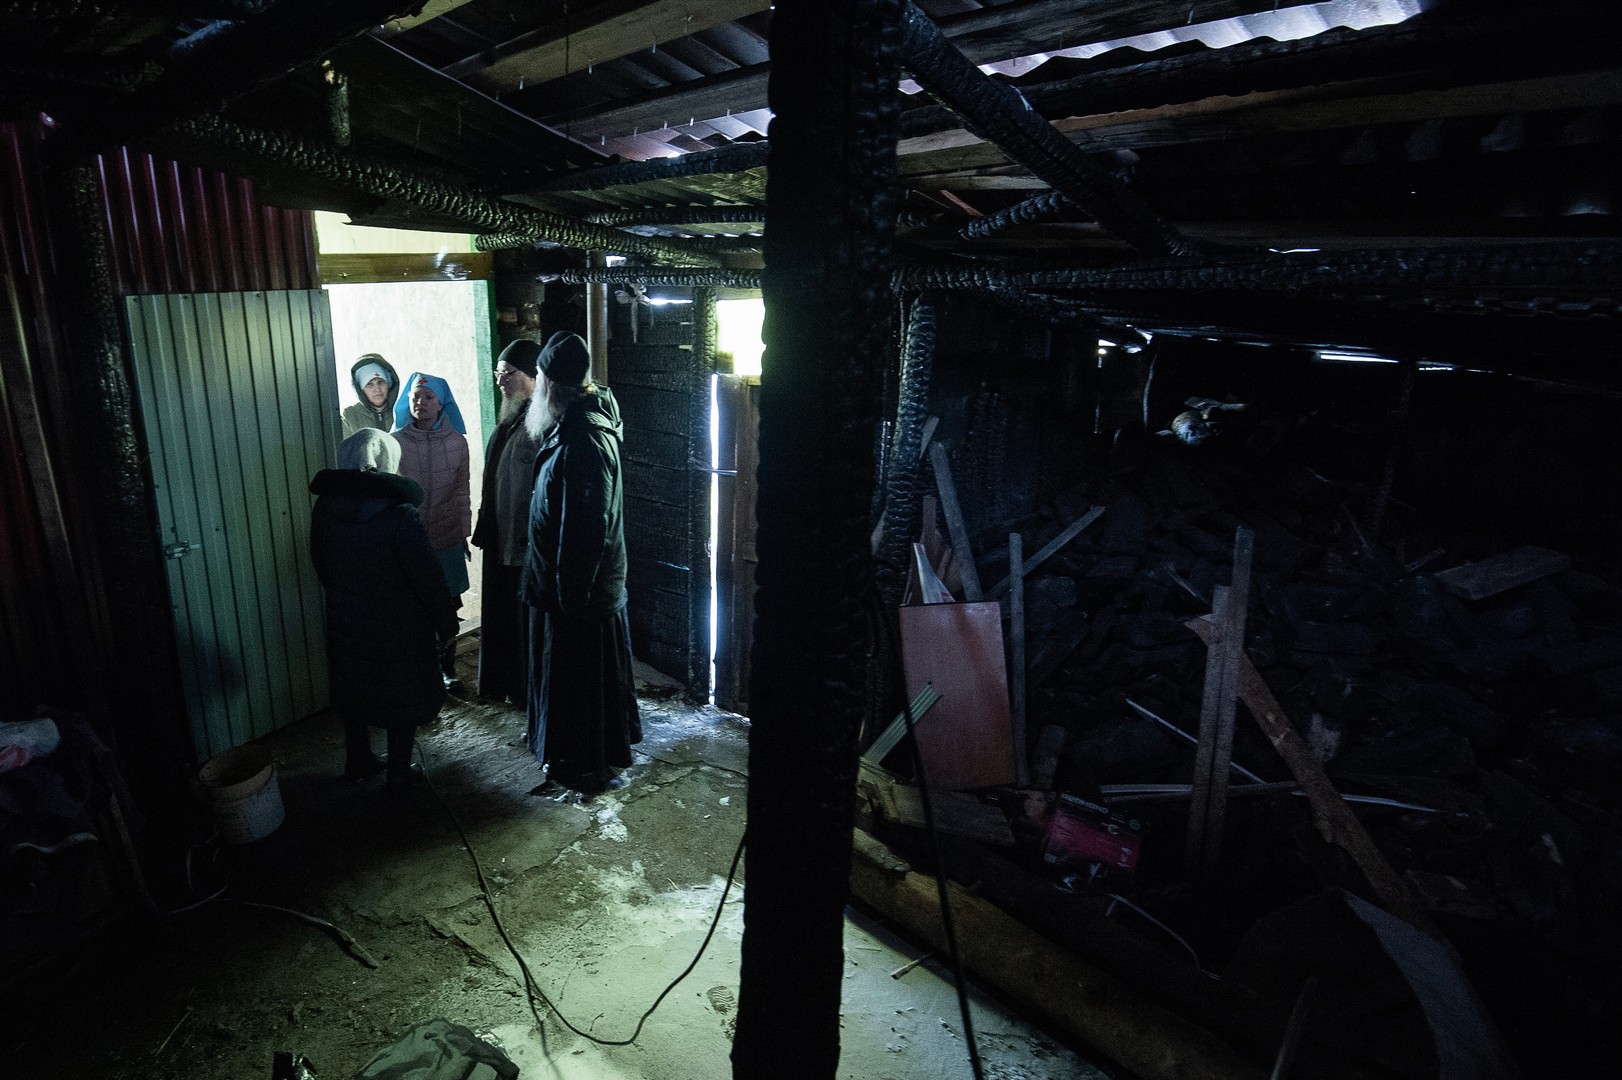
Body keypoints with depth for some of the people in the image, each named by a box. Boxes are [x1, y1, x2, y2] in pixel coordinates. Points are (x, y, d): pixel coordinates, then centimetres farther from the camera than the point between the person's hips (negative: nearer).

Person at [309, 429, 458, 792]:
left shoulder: (325, 507, -6)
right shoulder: (399, 514, -24)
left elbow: (320, 562, 8)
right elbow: (427, 577, -20)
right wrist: (446, 622, -8)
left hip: (346, 622, 5)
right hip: (399, 625, -5)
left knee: (354, 690, 21)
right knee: (402, 694, 11)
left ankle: (358, 762, 37)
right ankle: (399, 774, 22)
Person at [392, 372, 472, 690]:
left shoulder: (457, 441, 1)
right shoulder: (396, 441, -4)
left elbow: (462, 492, 5)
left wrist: (464, 533, 6)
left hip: (447, 539, 1)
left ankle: (447, 668, 25)